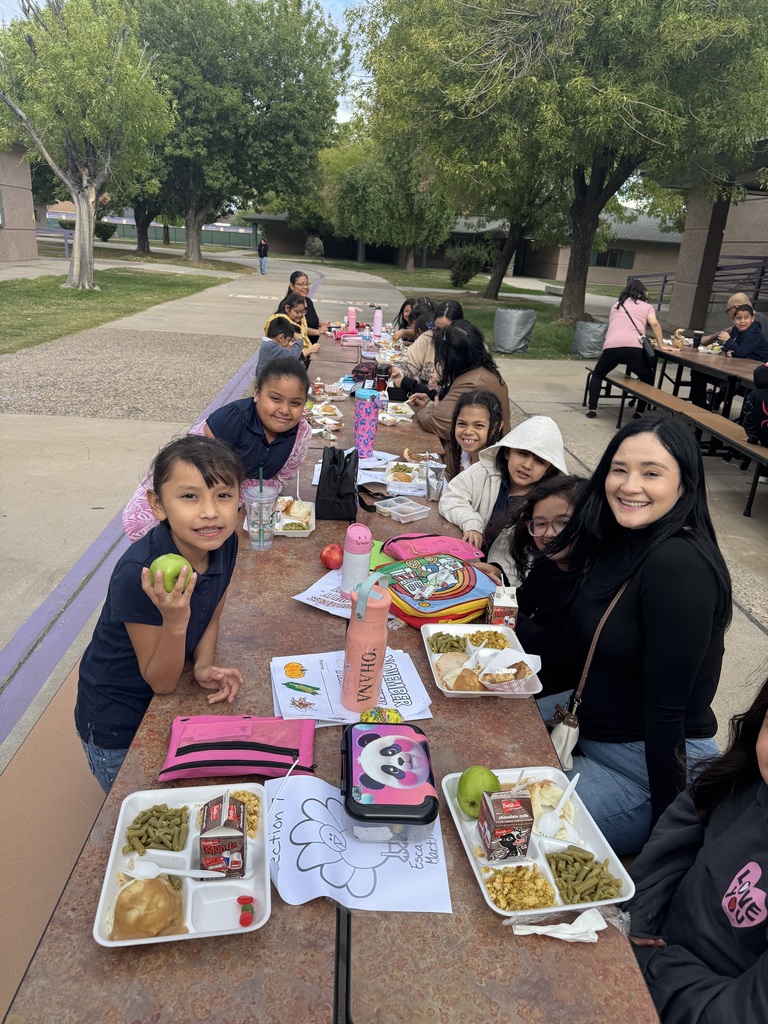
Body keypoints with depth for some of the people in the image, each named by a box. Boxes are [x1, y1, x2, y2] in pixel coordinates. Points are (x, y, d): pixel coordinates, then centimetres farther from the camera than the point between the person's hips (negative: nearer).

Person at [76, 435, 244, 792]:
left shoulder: (224, 543, -17)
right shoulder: (137, 574, -35)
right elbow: (161, 683, -24)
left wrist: (203, 667, -16)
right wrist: (174, 622, -41)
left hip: (168, 707, 6)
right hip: (117, 727, -5)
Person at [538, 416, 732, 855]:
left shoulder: (681, 567, -29)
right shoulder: (622, 542, -1)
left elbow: (666, 705, -24)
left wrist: (668, 825, -17)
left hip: (650, 765, -8)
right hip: (589, 718, 9)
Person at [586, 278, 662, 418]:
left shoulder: (616, 306, 32)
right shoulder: (647, 306, 21)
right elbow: (654, 324, 3)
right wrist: (661, 345, 9)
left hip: (612, 346, 2)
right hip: (634, 347, -2)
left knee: (597, 375, 25)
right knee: (648, 378, 20)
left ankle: (592, 408, 10)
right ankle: (640, 412, 10)